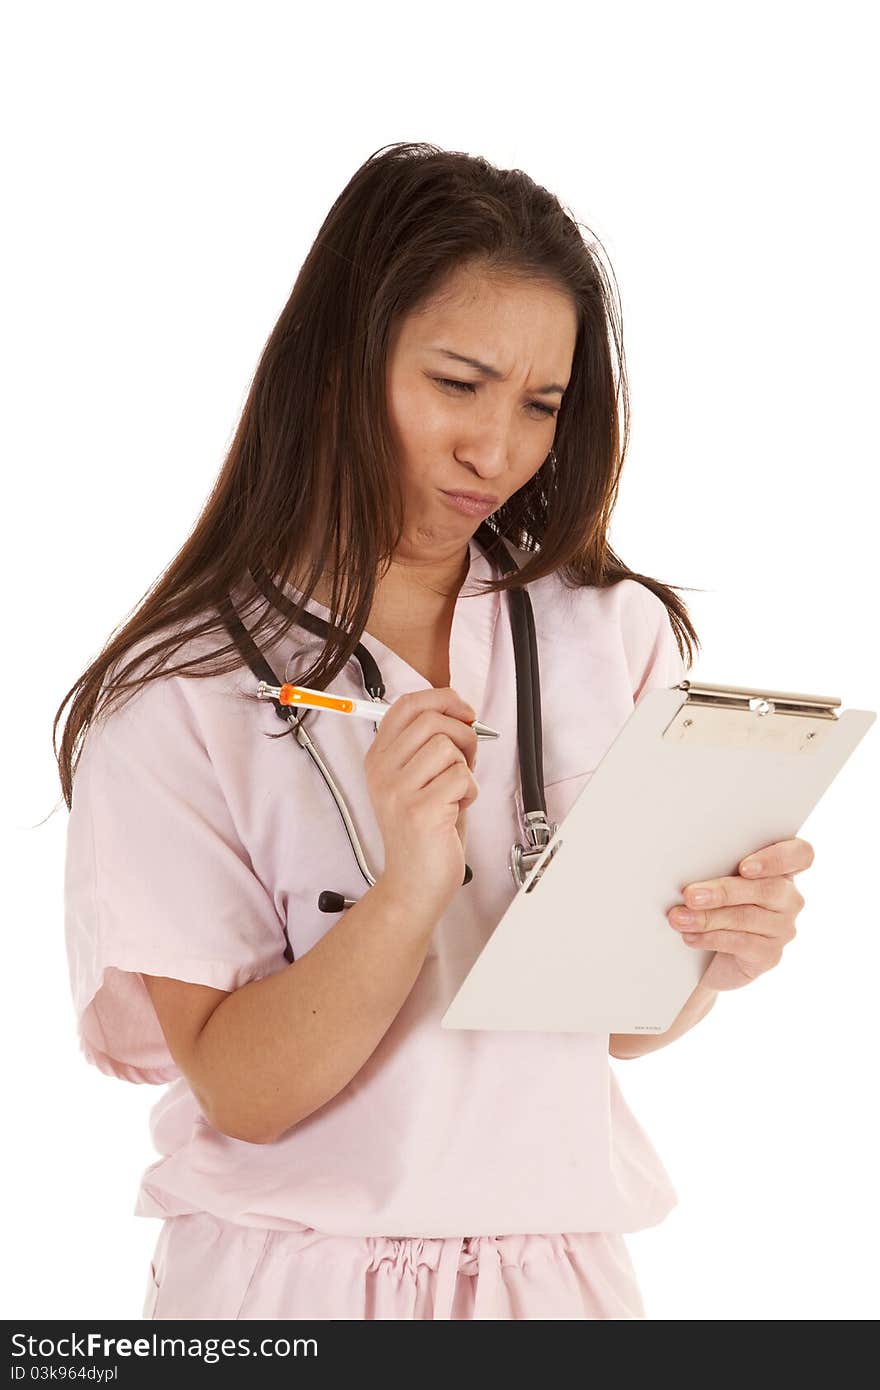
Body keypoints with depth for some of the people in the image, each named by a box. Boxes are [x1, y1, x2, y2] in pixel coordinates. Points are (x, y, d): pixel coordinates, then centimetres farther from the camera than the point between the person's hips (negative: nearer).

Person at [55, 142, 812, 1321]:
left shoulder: (619, 633, -4)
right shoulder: (175, 695, -13)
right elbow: (241, 1089, -15)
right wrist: (408, 894, -30)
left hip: (560, 1255, 3)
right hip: (294, 1274, -3)